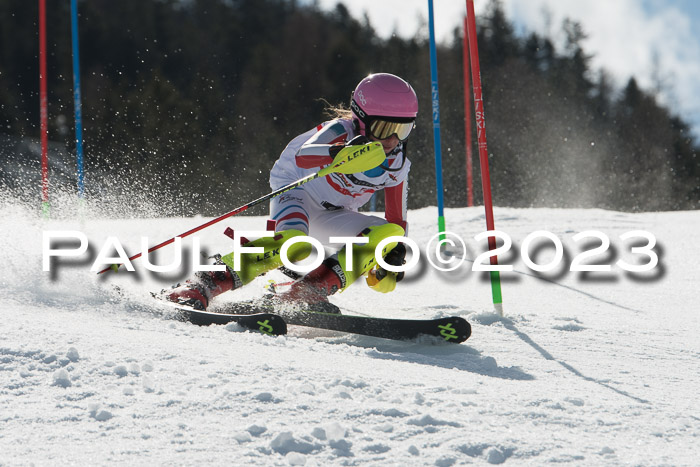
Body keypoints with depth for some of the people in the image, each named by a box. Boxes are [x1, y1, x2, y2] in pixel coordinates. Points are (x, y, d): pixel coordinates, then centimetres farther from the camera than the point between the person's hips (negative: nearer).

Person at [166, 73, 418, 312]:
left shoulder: (397, 167, -6)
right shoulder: (340, 132, -23)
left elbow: (397, 220, 5)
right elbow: (301, 157, -43)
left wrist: (394, 256, -15)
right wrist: (339, 153, -63)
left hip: (330, 217, 6)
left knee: (387, 234, -20)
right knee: (294, 244, -38)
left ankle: (305, 294, -27)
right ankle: (203, 284, -33)